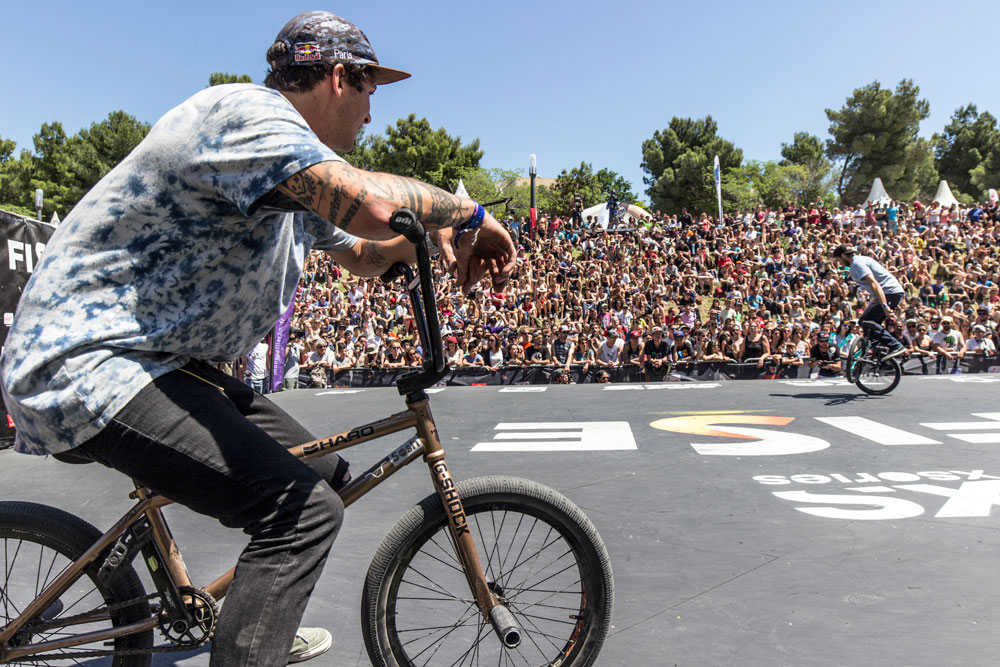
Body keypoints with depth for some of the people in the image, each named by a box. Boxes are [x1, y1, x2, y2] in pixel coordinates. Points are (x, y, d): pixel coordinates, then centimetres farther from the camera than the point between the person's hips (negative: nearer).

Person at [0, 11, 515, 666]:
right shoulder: (249, 112, -17)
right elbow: (372, 202, -35)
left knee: (324, 473, 13)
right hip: (84, 362, -10)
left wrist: (435, 236, 5)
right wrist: (465, 211, -15)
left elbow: (363, 253, 26)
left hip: (163, 360, 10)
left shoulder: (296, 178, 16)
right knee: (307, 507, -24)